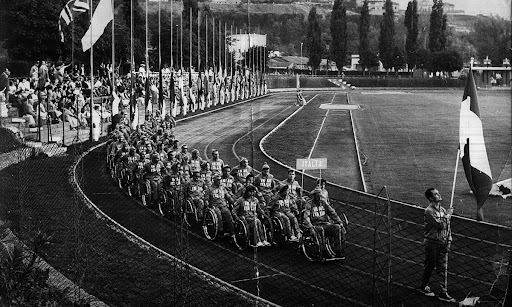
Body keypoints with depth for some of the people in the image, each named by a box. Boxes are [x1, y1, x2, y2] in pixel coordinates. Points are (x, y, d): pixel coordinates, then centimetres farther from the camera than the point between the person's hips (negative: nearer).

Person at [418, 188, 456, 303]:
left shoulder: (443, 210, 8)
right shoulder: (429, 211, -16)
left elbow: (447, 227, 12)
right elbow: (441, 225, -23)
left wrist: (448, 242, 6)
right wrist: (448, 215, -11)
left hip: (443, 243, 6)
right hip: (431, 243, -6)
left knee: (442, 268, 4)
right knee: (429, 266, 8)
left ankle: (443, 293, 6)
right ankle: (423, 287, 28)